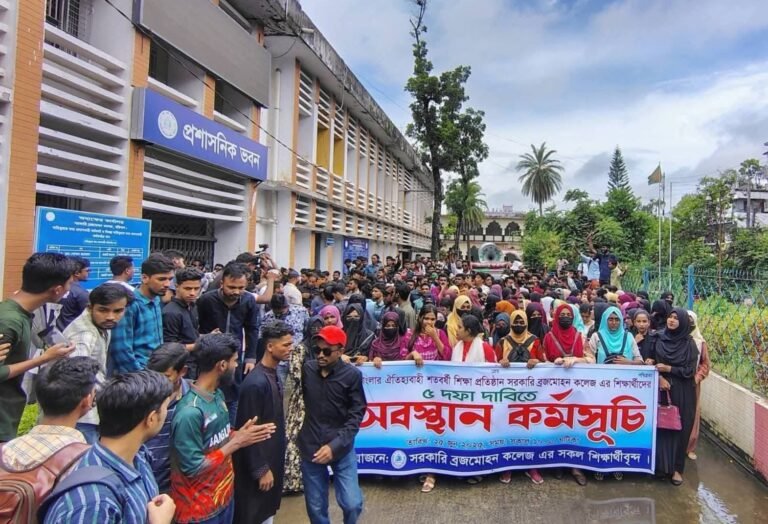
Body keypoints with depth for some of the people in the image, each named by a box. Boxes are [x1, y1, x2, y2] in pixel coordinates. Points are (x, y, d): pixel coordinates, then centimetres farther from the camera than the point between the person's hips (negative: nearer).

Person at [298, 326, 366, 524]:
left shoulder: (352, 375, -11)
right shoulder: (307, 368, -4)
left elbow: (356, 415, -10)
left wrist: (334, 445, -19)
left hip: (341, 448, -2)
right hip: (310, 447, 2)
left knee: (352, 503, -2)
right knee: (316, 507, 11)